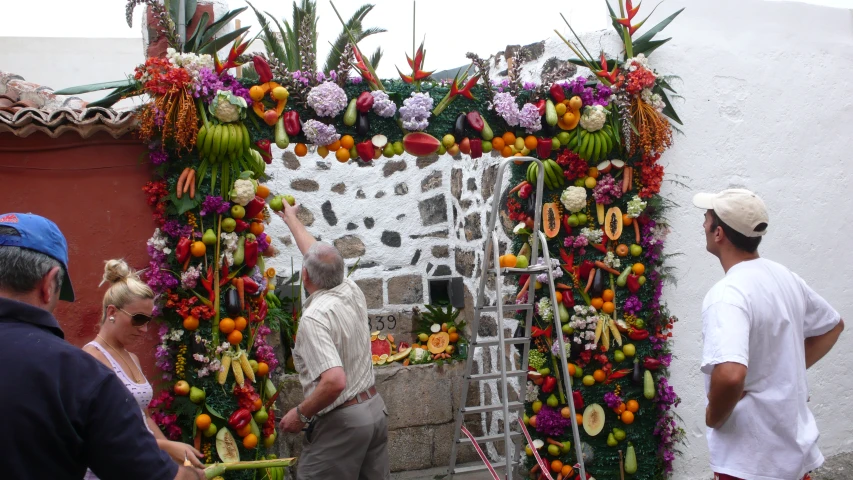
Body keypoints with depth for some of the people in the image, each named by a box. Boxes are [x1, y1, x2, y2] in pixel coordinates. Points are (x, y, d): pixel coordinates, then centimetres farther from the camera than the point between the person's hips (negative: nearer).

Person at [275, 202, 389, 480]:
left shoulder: (315, 317, -21)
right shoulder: (353, 293, 2)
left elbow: (334, 381, -32)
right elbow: (318, 251, 20)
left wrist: (301, 414, -16)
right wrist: (291, 219, 34)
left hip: (340, 422, -8)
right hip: (375, 408, 8)